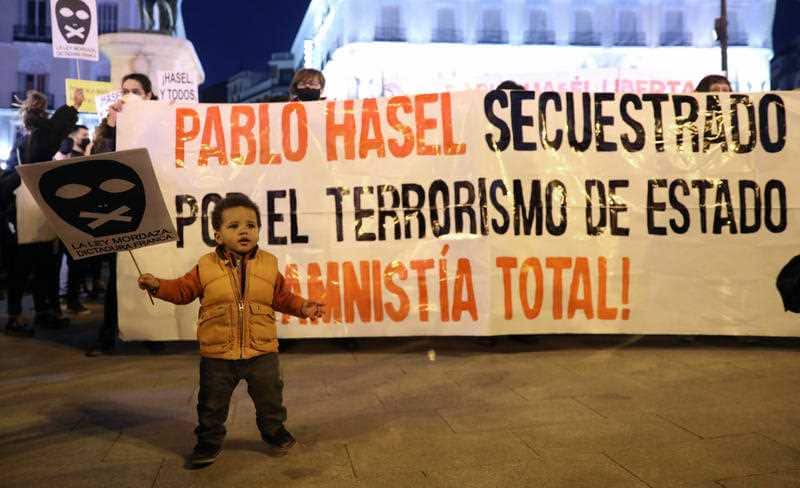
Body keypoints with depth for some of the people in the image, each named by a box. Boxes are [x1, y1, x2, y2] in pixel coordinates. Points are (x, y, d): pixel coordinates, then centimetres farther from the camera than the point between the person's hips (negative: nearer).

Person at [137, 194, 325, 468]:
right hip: (217, 354, -1)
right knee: (212, 402, 12)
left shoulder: (268, 265, -1)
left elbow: (282, 297, 6)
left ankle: (274, 430, 41)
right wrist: (158, 285, -14)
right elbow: (183, 290, 0)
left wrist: (302, 307, -7)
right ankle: (209, 441, 33)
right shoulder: (206, 267, -5)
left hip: (262, 351, 1)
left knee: (269, 397, 16)